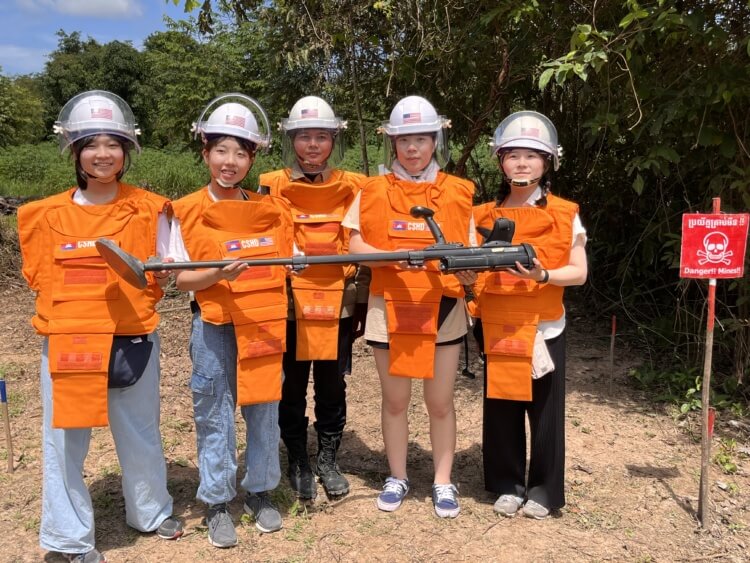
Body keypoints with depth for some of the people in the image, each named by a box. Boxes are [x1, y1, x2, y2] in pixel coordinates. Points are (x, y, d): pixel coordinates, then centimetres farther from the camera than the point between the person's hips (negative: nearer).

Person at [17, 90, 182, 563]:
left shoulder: (148, 209, 0)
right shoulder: (50, 214, 2)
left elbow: (162, 276, 3)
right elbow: (42, 278, 10)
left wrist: (160, 277, -18)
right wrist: (60, 311, -8)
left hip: (132, 339, 0)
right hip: (67, 340, 1)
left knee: (141, 432, 14)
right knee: (66, 439, 7)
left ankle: (151, 511, 37)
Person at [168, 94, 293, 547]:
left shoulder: (269, 210, 5)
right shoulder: (188, 212, -4)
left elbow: (285, 263, 11)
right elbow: (181, 279, -7)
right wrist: (219, 274, -24)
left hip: (265, 324, 3)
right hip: (215, 328, -2)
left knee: (265, 408, 10)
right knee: (215, 413, 5)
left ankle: (261, 491, 28)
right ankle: (217, 501, 21)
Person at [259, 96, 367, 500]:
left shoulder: (352, 188, 5)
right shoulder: (273, 187, 1)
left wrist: (362, 301, 8)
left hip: (337, 304, 1)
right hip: (289, 303, -1)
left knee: (332, 385, 10)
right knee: (292, 385, 9)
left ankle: (328, 460, 27)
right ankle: (298, 462, 26)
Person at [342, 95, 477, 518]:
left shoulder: (457, 194, 3)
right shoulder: (373, 191, 2)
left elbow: (470, 252, 5)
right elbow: (356, 245, -4)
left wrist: (469, 270, -18)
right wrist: (394, 257, -21)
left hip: (443, 310, 0)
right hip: (390, 309, 0)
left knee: (441, 401, 8)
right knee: (395, 399, 12)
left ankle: (444, 482, 24)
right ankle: (398, 478, 29)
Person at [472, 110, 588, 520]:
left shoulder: (565, 215, -1)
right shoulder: (484, 216, 6)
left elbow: (578, 272, -3)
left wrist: (543, 275, -21)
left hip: (545, 328, -2)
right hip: (497, 327, 2)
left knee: (545, 410, 6)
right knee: (501, 407, 8)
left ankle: (544, 490, 22)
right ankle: (508, 485, 25)